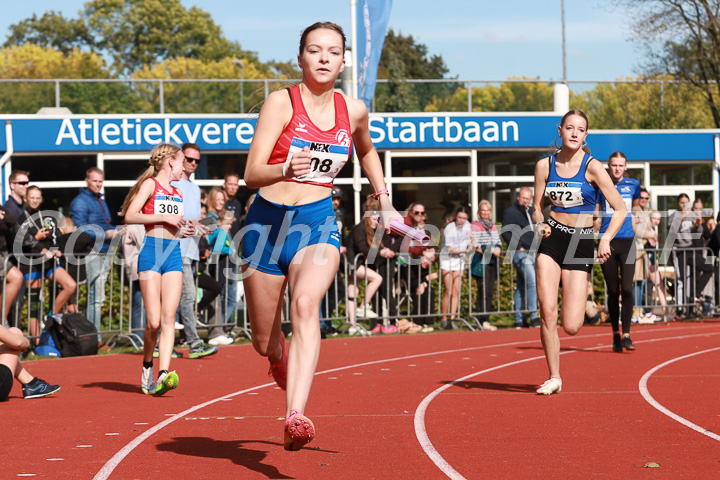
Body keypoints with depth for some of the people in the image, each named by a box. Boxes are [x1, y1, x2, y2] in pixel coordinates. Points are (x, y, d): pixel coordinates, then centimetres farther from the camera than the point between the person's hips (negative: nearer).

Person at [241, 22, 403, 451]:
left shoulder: (353, 110, 3)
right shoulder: (282, 102, -8)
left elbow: (367, 151, 28)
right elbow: (252, 174, -15)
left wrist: (385, 203, 24)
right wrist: (285, 169, -35)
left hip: (319, 222, 0)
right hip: (269, 222, 0)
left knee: (306, 304, -30)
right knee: (264, 342, 8)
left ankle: (296, 417, -43)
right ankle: (281, 360, 49)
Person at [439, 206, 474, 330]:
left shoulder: (467, 225, 2)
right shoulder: (449, 229, -17)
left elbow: (471, 237, 24)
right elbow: (450, 249, -16)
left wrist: (472, 244, 5)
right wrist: (465, 250, -18)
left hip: (460, 261, 5)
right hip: (447, 260, -5)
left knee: (456, 291, -3)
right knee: (448, 292, -10)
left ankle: (452, 320, -2)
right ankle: (444, 320, -1)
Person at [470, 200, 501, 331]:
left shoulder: (493, 225, 20)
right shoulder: (474, 225, -1)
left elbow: (498, 240, 20)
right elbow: (475, 244, -11)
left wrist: (498, 247, -4)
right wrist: (491, 250, -20)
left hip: (492, 261, 7)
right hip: (480, 261, -7)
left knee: (490, 291, 6)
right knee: (483, 291, -12)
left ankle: (485, 320, 10)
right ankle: (483, 321, -15)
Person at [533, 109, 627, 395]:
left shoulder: (592, 168, -6)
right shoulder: (545, 165, 3)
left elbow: (620, 209, -4)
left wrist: (606, 240, -18)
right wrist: (540, 225, -9)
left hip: (581, 243, -2)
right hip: (552, 240, 2)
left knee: (571, 327, -8)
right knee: (547, 311, -12)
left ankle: (579, 304, 30)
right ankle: (554, 377, 2)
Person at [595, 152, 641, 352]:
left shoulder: (633, 184, 7)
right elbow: (596, 216, 10)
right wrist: (595, 219, -10)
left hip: (627, 241, 0)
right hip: (608, 242, 0)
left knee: (627, 289, -10)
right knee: (613, 291, 3)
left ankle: (626, 334, -8)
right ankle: (615, 334, 14)